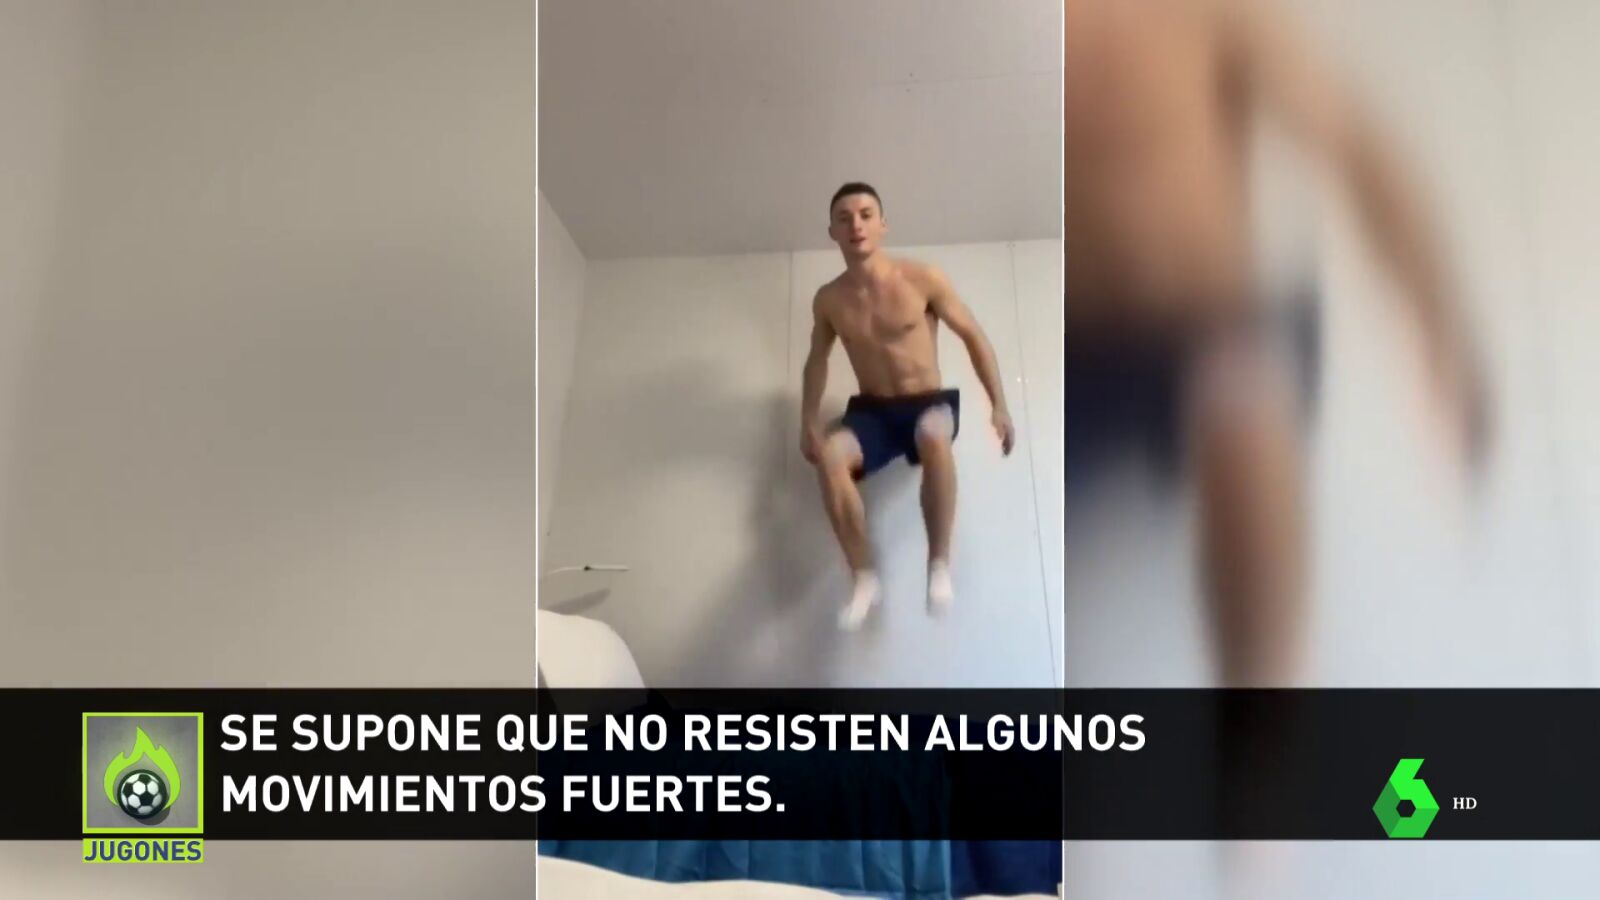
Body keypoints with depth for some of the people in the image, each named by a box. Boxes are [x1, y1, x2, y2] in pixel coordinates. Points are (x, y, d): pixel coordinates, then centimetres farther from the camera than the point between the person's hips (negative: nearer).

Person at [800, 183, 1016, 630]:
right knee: (830, 454, -33)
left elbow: (974, 337, -1)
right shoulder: (828, 300, -1)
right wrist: (809, 422, 5)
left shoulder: (922, 279, -9)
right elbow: (817, 359, 16)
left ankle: (939, 563, -25)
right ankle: (864, 577, -20)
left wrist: (999, 405, -6)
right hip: (871, 412, 2)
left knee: (933, 435, -41)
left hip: (930, 403, -2)